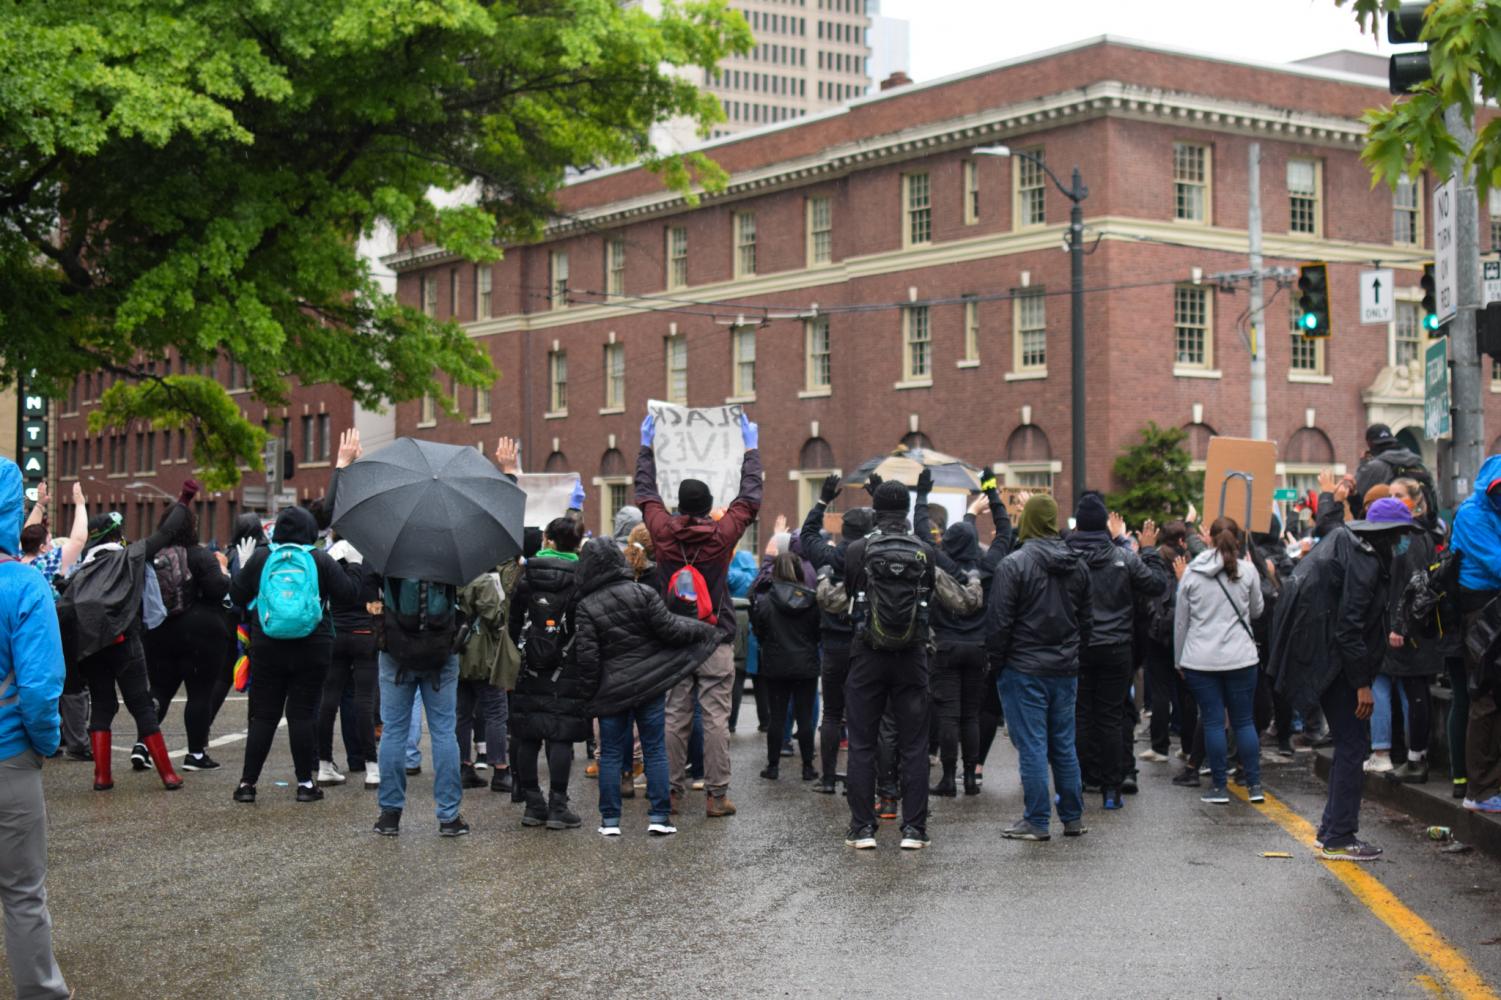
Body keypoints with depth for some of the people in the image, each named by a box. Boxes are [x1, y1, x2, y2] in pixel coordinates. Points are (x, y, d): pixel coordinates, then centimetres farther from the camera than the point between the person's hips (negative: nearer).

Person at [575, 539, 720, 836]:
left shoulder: (586, 607, -7)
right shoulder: (643, 593, -6)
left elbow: (587, 655, -9)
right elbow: (669, 629, -7)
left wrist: (589, 690, 3)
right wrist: (707, 631, 7)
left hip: (612, 690, 0)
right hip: (651, 684, 0)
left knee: (611, 754, 7)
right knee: (655, 750, 6)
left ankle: (610, 820, 8)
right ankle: (659, 817, 4)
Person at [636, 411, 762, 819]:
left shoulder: (663, 533, -3)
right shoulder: (721, 534, -8)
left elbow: (646, 495, 14)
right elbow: (750, 499, 5)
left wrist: (646, 447, 25)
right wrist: (750, 450, 16)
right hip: (716, 643, -2)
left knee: (674, 717, 8)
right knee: (716, 717, -2)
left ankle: (670, 790, 12)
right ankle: (716, 795, -2)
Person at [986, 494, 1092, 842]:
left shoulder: (1014, 564, -13)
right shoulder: (1077, 565, 7)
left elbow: (999, 621, -12)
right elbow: (1086, 618, 15)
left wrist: (996, 660, -1)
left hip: (1024, 670, -6)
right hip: (1065, 670, 6)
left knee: (1031, 746, -2)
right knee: (1064, 745, 13)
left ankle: (1037, 821, 0)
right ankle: (1073, 818, 18)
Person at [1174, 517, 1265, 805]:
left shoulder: (1191, 574, 1)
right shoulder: (1247, 570, -1)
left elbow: (1180, 620, 5)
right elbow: (1256, 611, 11)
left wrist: (1179, 660, 13)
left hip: (1200, 660, 0)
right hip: (1240, 657, 0)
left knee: (1212, 722, 3)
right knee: (1244, 720, 8)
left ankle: (1219, 787, 5)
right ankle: (1254, 784, 9)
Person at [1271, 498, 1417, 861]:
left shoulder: (1345, 542, 12)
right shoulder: (1363, 562, -18)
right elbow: (1349, 624, -22)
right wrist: (1362, 684, -20)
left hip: (1323, 658, 10)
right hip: (1331, 661, -10)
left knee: (1349, 741, 16)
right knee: (1352, 742, -6)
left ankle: (1332, 829, 21)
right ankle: (1338, 838, -4)